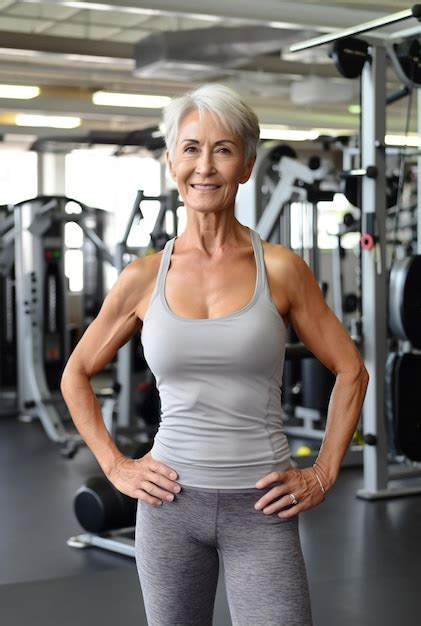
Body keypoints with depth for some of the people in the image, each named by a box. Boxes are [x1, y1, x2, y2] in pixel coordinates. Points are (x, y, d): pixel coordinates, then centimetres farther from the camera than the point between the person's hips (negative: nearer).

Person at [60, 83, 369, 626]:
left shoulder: (280, 270, -3)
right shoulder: (144, 277, 1)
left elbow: (350, 372, 6)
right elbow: (76, 376, 12)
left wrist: (323, 474, 2)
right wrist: (115, 467, 5)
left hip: (261, 507, -1)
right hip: (170, 502, 2)